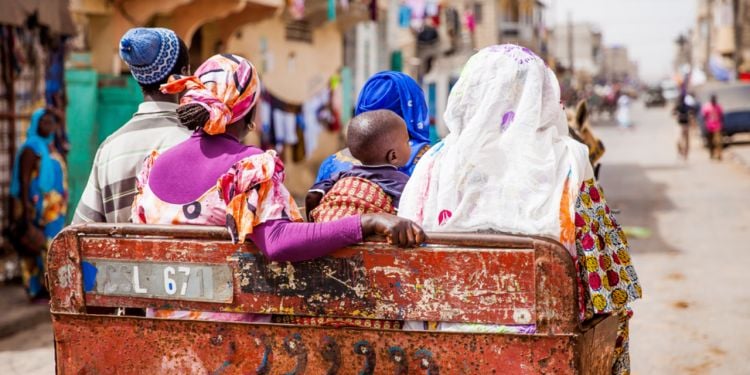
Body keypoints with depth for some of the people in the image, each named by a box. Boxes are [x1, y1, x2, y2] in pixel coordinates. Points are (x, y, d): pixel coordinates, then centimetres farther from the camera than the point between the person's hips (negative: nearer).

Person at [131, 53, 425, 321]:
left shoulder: (154, 167, 3)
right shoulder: (251, 167, -14)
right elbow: (278, 242, -30)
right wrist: (369, 222, -34)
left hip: (164, 322, 6)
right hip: (231, 321, -6)